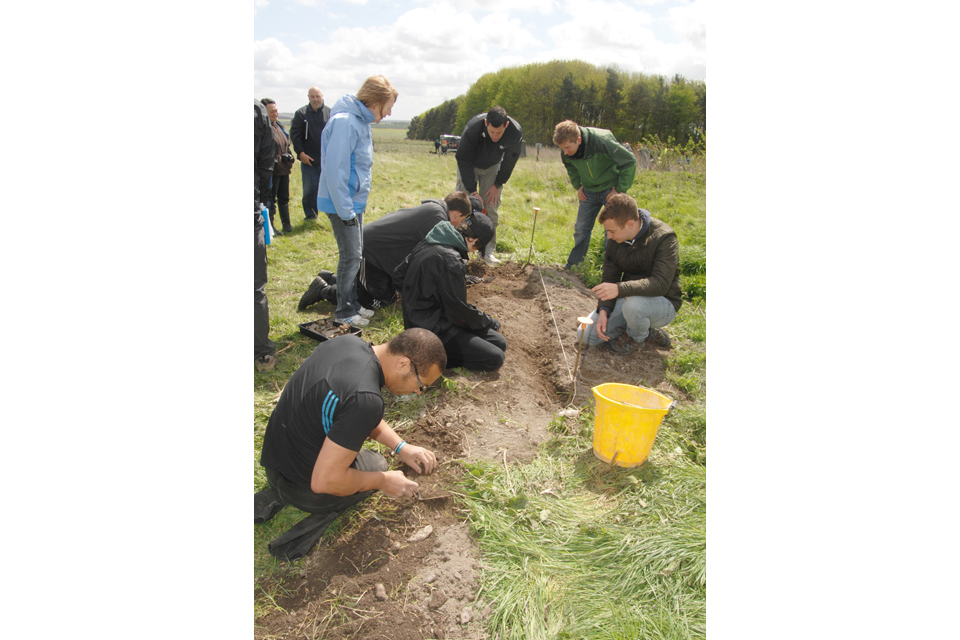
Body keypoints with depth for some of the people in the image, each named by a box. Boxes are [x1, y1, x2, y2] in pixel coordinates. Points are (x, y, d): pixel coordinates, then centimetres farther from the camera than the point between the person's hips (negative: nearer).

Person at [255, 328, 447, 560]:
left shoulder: (347, 341, -7)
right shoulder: (366, 400, -34)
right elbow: (324, 481, -29)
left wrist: (401, 447, 4)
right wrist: (383, 482, -13)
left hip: (272, 457, 6)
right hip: (301, 487, -6)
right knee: (378, 465, 19)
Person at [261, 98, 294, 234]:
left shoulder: (278, 125, 15)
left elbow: (286, 145, 23)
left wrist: (289, 159, 10)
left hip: (284, 169, 8)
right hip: (273, 170, -8)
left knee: (284, 198, 16)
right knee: (271, 199, -1)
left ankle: (286, 224, 27)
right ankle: (270, 227, 8)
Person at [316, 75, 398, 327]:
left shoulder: (361, 121, 10)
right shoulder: (345, 122, -21)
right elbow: (335, 170, -24)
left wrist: (354, 205, 16)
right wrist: (346, 210, -20)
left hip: (355, 201, 9)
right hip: (342, 204, -9)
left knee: (355, 254, 15)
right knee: (351, 256, -2)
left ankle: (352, 303, 29)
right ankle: (344, 312, 13)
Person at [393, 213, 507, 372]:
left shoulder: (428, 243, 3)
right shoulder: (449, 260, -26)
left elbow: (398, 274, 17)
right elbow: (460, 312, -19)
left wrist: (412, 297, 33)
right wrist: (492, 323, -2)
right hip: (431, 330, -10)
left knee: (500, 342, 5)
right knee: (494, 358, -14)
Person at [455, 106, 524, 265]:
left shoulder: (515, 133, -30)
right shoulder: (472, 128, -37)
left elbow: (509, 162, -11)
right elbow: (464, 161, -27)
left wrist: (497, 185, -10)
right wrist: (473, 191, -28)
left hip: (492, 167, 2)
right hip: (469, 166, -2)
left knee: (491, 208, -5)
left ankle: (488, 250, 3)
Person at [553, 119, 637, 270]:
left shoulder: (601, 140, -30)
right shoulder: (567, 152, -12)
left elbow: (629, 161, -21)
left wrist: (619, 190, -18)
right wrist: (578, 186, 3)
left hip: (611, 189, -5)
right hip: (589, 191, 5)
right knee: (581, 229, 6)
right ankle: (573, 263, 20)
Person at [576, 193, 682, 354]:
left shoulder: (664, 237, -23)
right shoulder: (615, 239, -4)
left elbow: (661, 283, -33)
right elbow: (609, 277, -1)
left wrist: (619, 289, -45)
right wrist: (604, 310, -17)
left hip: (663, 302, -5)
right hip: (627, 297, 6)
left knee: (633, 304, -40)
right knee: (585, 336, -7)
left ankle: (636, 337, -3)